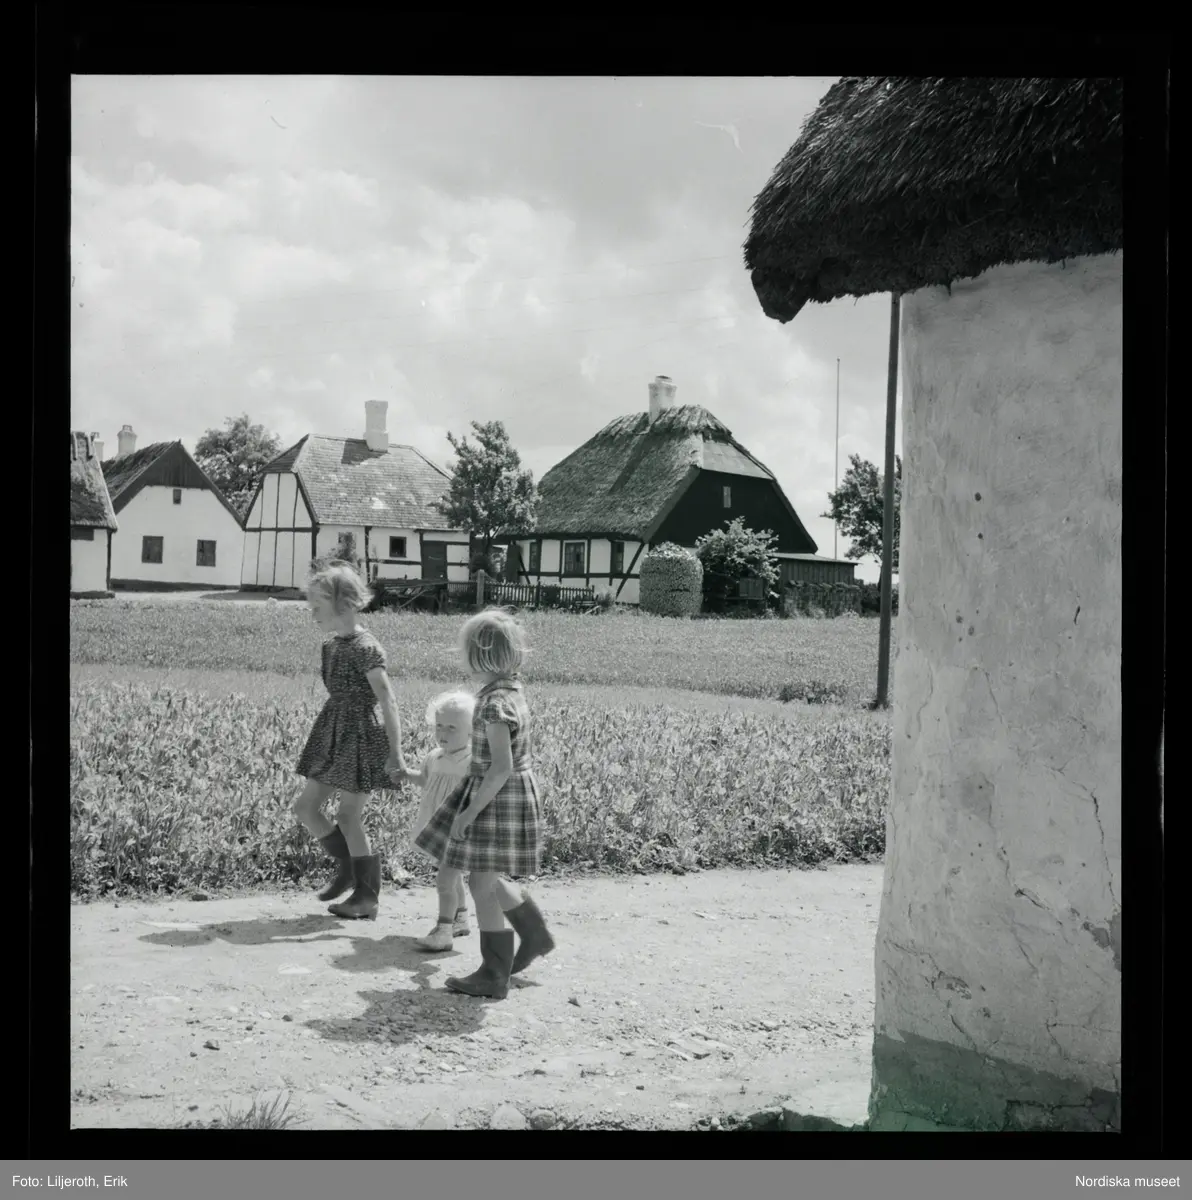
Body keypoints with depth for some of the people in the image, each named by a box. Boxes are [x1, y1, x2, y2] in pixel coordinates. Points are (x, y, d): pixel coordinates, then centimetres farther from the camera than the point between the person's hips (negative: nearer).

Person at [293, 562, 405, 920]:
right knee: (305, 807, 9)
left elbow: (388, 702, -21)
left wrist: (395, 754, -23)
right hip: (333, 733, 9)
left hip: (361, 736, -9)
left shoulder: (365, 648, -19)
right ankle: (347, 866, 27)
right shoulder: (330, 645, 7)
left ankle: (368, 897, 11)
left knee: (348, 817, -2)